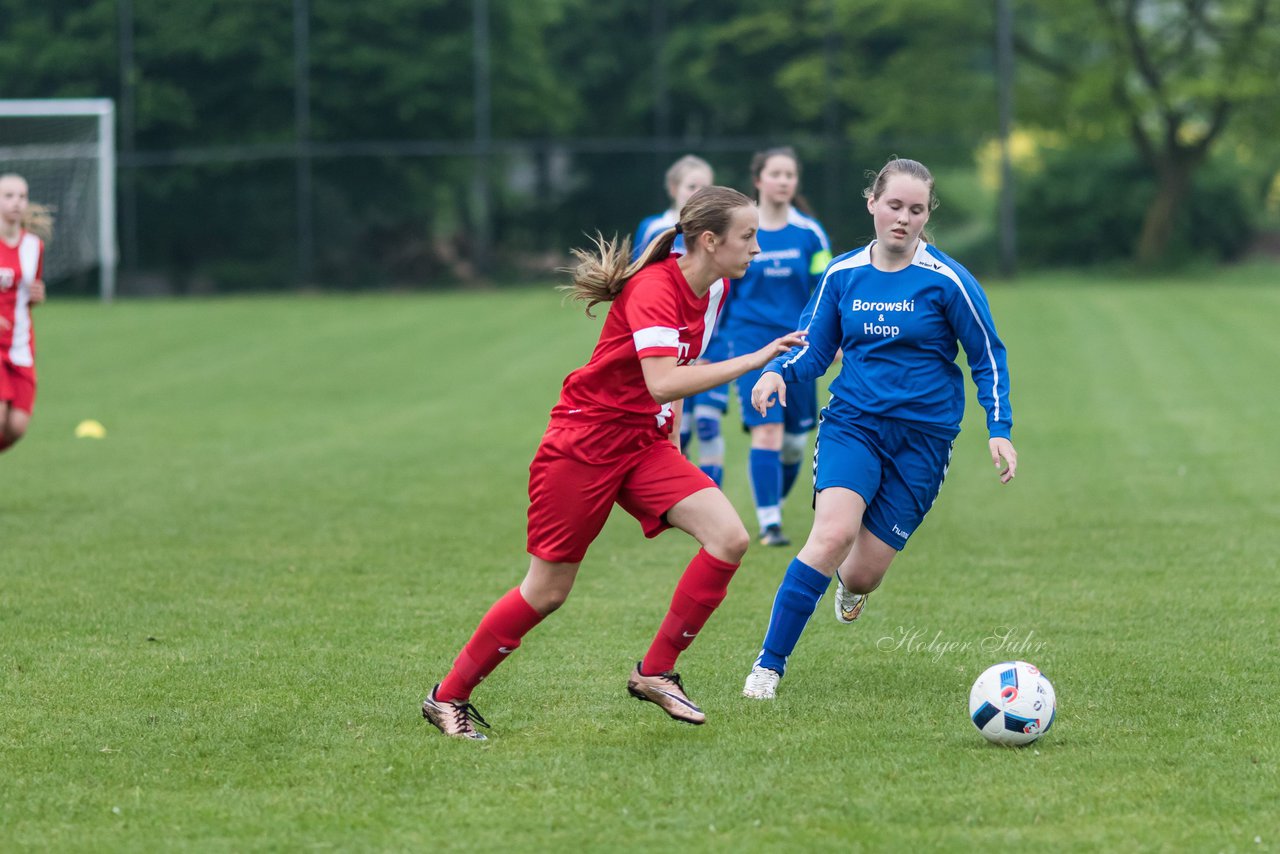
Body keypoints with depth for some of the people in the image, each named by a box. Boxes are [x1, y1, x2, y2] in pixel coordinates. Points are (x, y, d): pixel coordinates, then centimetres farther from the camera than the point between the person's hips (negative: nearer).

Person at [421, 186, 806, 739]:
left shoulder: (714, 289, 3)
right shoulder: (654, 290, -24)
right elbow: (663, 383, -37)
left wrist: (670, 435, 20)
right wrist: (756, 360, -36)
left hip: (642, 444, 8)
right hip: (583, 443, -8)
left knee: (729, 538, -12)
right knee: (547, 590, -1)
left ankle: (654, 673, -1)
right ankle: (449, 696, 17)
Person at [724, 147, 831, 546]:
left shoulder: (810, 234, 2)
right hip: (752, 338, -2)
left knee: (795, 439, 6)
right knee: (766, 429, -16)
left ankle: (775, 502, 32)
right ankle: (769, 524, -13)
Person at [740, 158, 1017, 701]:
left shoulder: (947, 281, -7)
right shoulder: (842, 275, 2)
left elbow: (988, 358, 1)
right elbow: (813, 348, 10)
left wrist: (1000, 430, -6)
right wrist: (778, 371, -12)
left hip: (922, 438, -1)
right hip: (852, 425, 1)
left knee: (863, 574, 1)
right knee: (833, 533, -26)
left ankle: (851, 585, 43)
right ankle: (768, 666, -19)